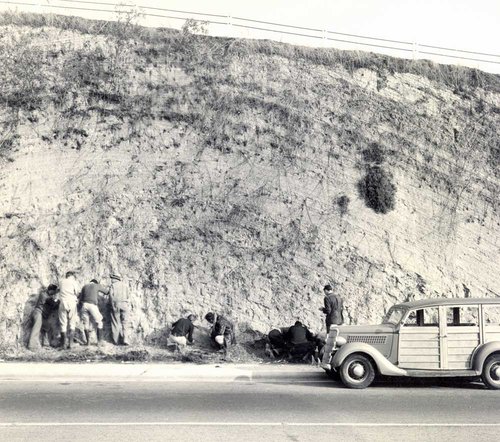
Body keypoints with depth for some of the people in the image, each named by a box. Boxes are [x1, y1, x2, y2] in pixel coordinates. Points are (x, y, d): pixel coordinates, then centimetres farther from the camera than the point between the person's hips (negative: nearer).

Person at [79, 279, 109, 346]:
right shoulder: (97, 285, 14)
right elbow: (107, 291, 18)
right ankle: (99, 341, 4)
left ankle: (88, 341, 11)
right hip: (92, 305, -3)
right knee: (99, 323, 8)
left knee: (86, 323, 15)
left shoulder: (84, 286, 24)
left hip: (84, 305, 3)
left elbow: (80, 298, 21)